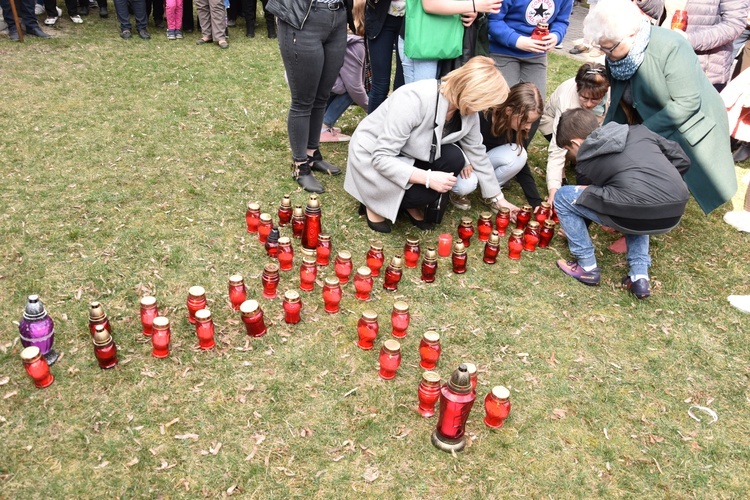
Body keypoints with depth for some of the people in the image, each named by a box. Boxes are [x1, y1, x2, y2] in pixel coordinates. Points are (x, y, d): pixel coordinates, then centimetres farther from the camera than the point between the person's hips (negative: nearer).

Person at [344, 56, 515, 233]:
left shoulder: (468, 111, -12)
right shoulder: (414, 99, -34)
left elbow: (477, 154, 3)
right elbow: (381, 157, -32)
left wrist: (499, 199, 7)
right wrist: (428, 177, -36)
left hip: (410, 155, 7)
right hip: (372, 157, -6)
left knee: (454, 157, -20)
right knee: (425, 191, -28)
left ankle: (410, 206, 1)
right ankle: (374, 201, 0)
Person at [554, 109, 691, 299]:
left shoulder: (586, 162, 13)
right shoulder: (638, 131, 23)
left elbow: (590, 198, 28)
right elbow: (681, 160, 21)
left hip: (636, 217, -5)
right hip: (674, 215, 5)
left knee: (563, 197, 13)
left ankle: (587, 266, 19)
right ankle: (639, 275, 26)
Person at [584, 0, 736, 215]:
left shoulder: (671, 48, -29)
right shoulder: (615, 56, -9)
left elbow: (687, 103, -28)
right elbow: (618, 103, 3)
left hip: (689, 129, -6)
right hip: (654, 134, 6)